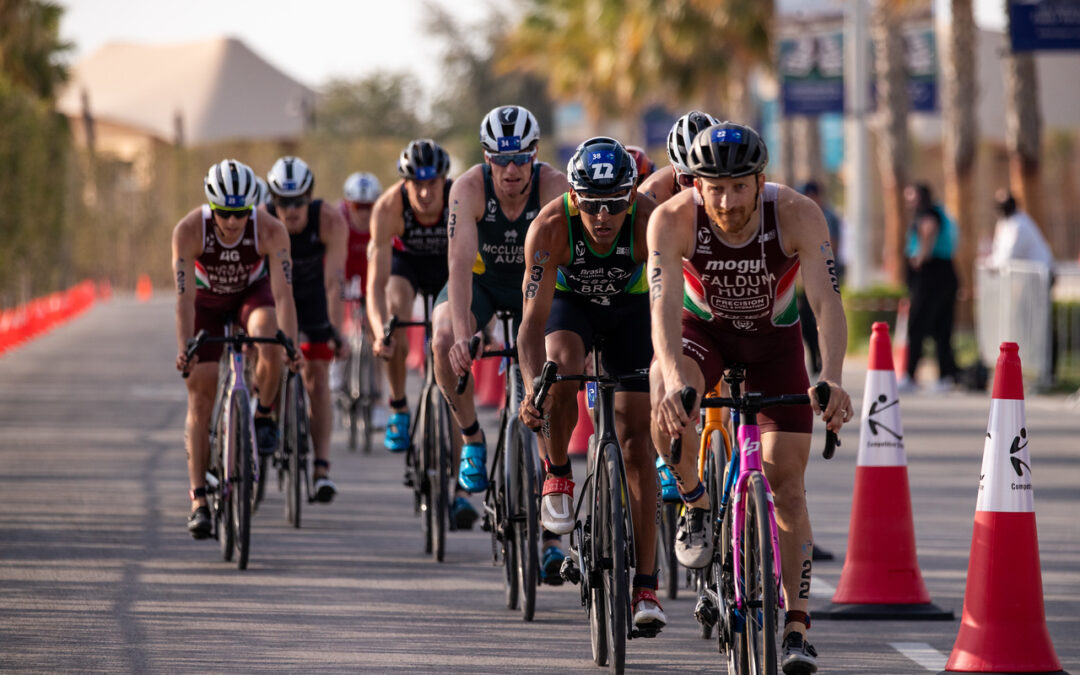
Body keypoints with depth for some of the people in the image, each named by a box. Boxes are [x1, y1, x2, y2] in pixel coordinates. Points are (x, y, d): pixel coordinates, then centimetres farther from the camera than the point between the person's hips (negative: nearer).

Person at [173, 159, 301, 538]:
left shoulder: (271, 231, -31)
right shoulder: (189, 230, -32)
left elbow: (283, 293, -35)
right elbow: (185, 297, -34)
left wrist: (290, 345, -48)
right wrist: (184, 349, -45)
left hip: (252, 293, 0)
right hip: (207, 299, 0)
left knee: (271, 350, -32)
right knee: (200, 395, -9)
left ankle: (262, 415, -1)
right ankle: (199, 501, -8)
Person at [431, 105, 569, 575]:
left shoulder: (554, 187, -28)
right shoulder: (469, 188, -28)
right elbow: (461, 262, -36)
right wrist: (462, 334, -49)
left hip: (534, 283, 0)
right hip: (481, 277, 0)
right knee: (445, 340, -33)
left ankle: (550, 533, -7)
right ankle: (471, 437, -7)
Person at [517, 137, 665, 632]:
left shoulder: (650, 220, -34)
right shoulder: (551, 226, -34)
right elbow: (533, 320, -36)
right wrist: (532, 389, -51)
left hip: (629, 307, 0)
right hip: (569, 301, 0)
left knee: (636, 441, -8)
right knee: (562, 365, -36)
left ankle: (645, 587, -6)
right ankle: (557, 476, -10)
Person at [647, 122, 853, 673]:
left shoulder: (798, 215, -30)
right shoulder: (673, 220, -29)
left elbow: (827, 301, -37)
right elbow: (664, 304, -39)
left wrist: (830, 379, -53)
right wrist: (673, 375, -57)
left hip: (774, 338, 0)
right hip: (703, 330, 0)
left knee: (786, 478, -7)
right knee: (667, 396, -35)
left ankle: (796, 627, 2)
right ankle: (696, 504, -8)